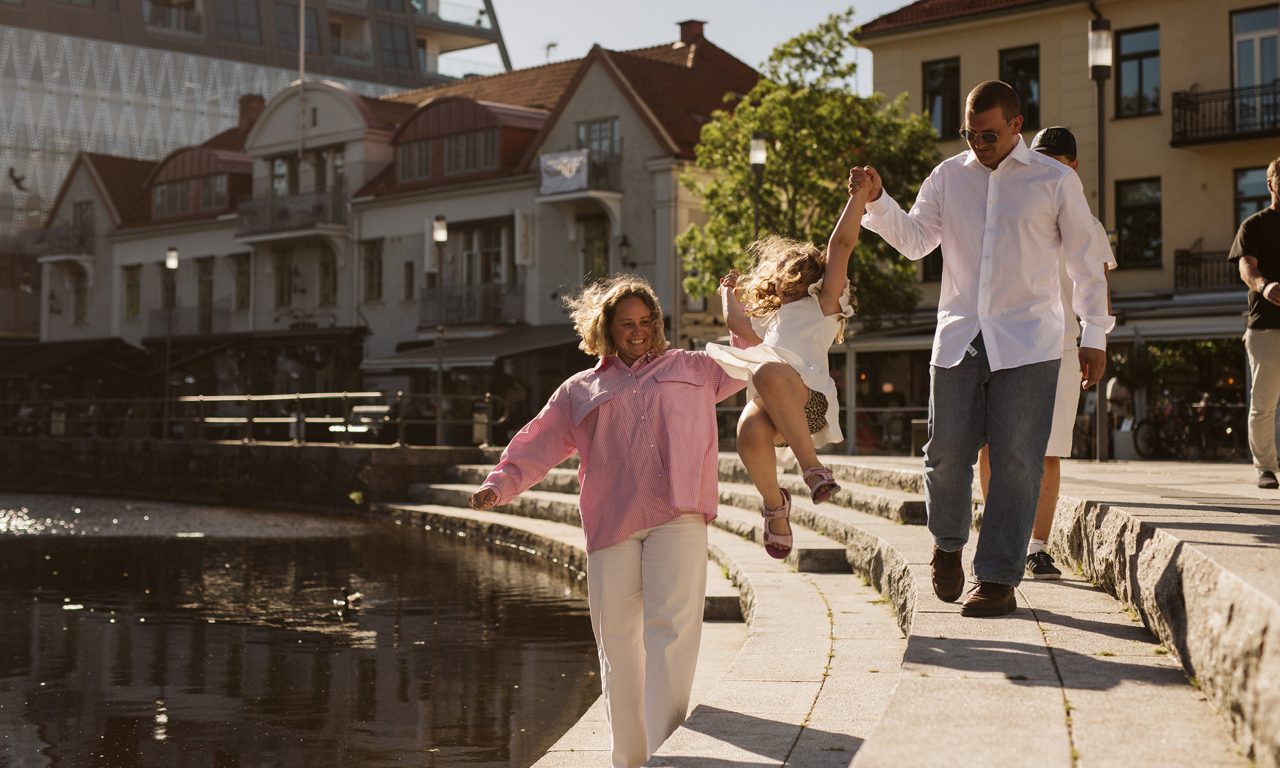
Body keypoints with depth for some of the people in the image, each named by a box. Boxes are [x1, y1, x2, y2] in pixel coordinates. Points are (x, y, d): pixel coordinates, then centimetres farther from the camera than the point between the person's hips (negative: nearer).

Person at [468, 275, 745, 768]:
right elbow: (537, 448, 15)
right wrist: (500, 484, 0)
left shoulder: (692, 368, 22)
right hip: (612, 525, 2)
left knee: (673, 626, -18)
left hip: (678, 519, -2)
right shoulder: (580, 391, 21)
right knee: (617, 641, 2)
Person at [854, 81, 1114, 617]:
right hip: (958, 338, 2)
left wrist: (1094, 336, 5)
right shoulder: (948, 176, 11)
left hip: (1027, 342, -2)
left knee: (1015, 461, -4)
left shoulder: (1056, 180, 4)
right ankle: (947, 543, 27)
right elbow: (915, 241, 9)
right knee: (946, 451, -1)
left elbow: (1084, 263, 8)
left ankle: (998, 579, 3)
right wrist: (878, 202, -8)